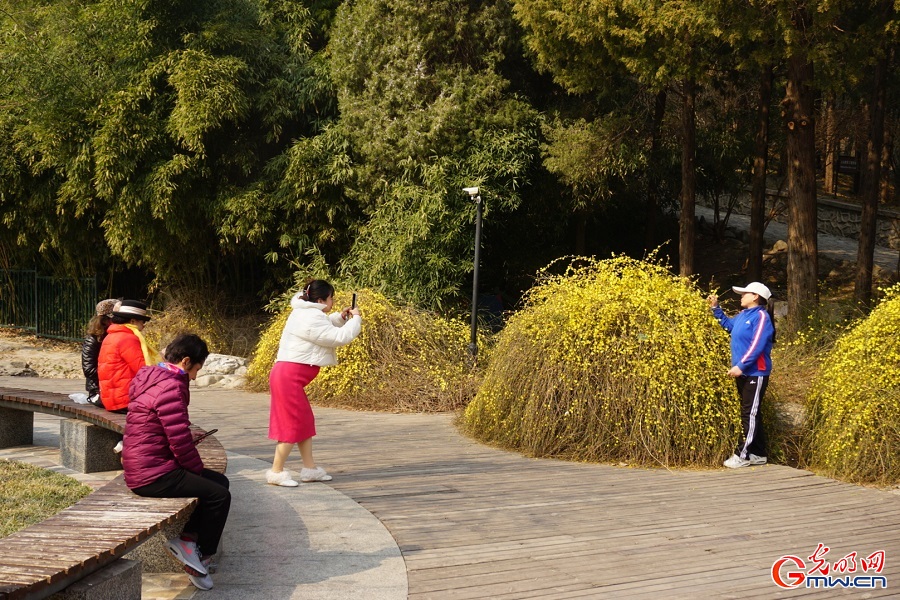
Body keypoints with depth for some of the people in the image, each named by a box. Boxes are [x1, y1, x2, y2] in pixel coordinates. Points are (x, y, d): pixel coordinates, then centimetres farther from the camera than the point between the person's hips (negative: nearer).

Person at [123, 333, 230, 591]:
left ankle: (187, 538, 9)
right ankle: (203, 558, 5)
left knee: (220, 481, 14)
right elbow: (180, 441, -21)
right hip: (153, 475, -11)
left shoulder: (153, 378, 14)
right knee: (219, 495, -9)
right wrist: (198, 469, -5)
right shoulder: (170, 387, -19)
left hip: (144, 467, 11)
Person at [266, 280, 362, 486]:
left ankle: (309, 468, 17)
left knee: (305, 422, 13)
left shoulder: (305, 314, 15)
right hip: (289, 376, -11)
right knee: (292, 425, -5)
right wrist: (356, 318, -5)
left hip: (290, 375, 11)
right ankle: (276, 471, 0)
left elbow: (324, 329, 31)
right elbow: (340, 337, -20)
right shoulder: (311, 319, -18)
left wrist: (339, 318, 15)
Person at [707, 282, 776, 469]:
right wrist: (716, 308, 24)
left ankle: (742, 455, -6)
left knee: (750, 414, -6)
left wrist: (741, 366, -25)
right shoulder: (742, 315, 12)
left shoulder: (761, 317, -14)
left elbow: (757, 346, -22)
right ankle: (758, 454, 18)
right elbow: (728, 325, 34)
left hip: (755, 373, -9)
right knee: (750, 413, 12)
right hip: (743, 373, 9)